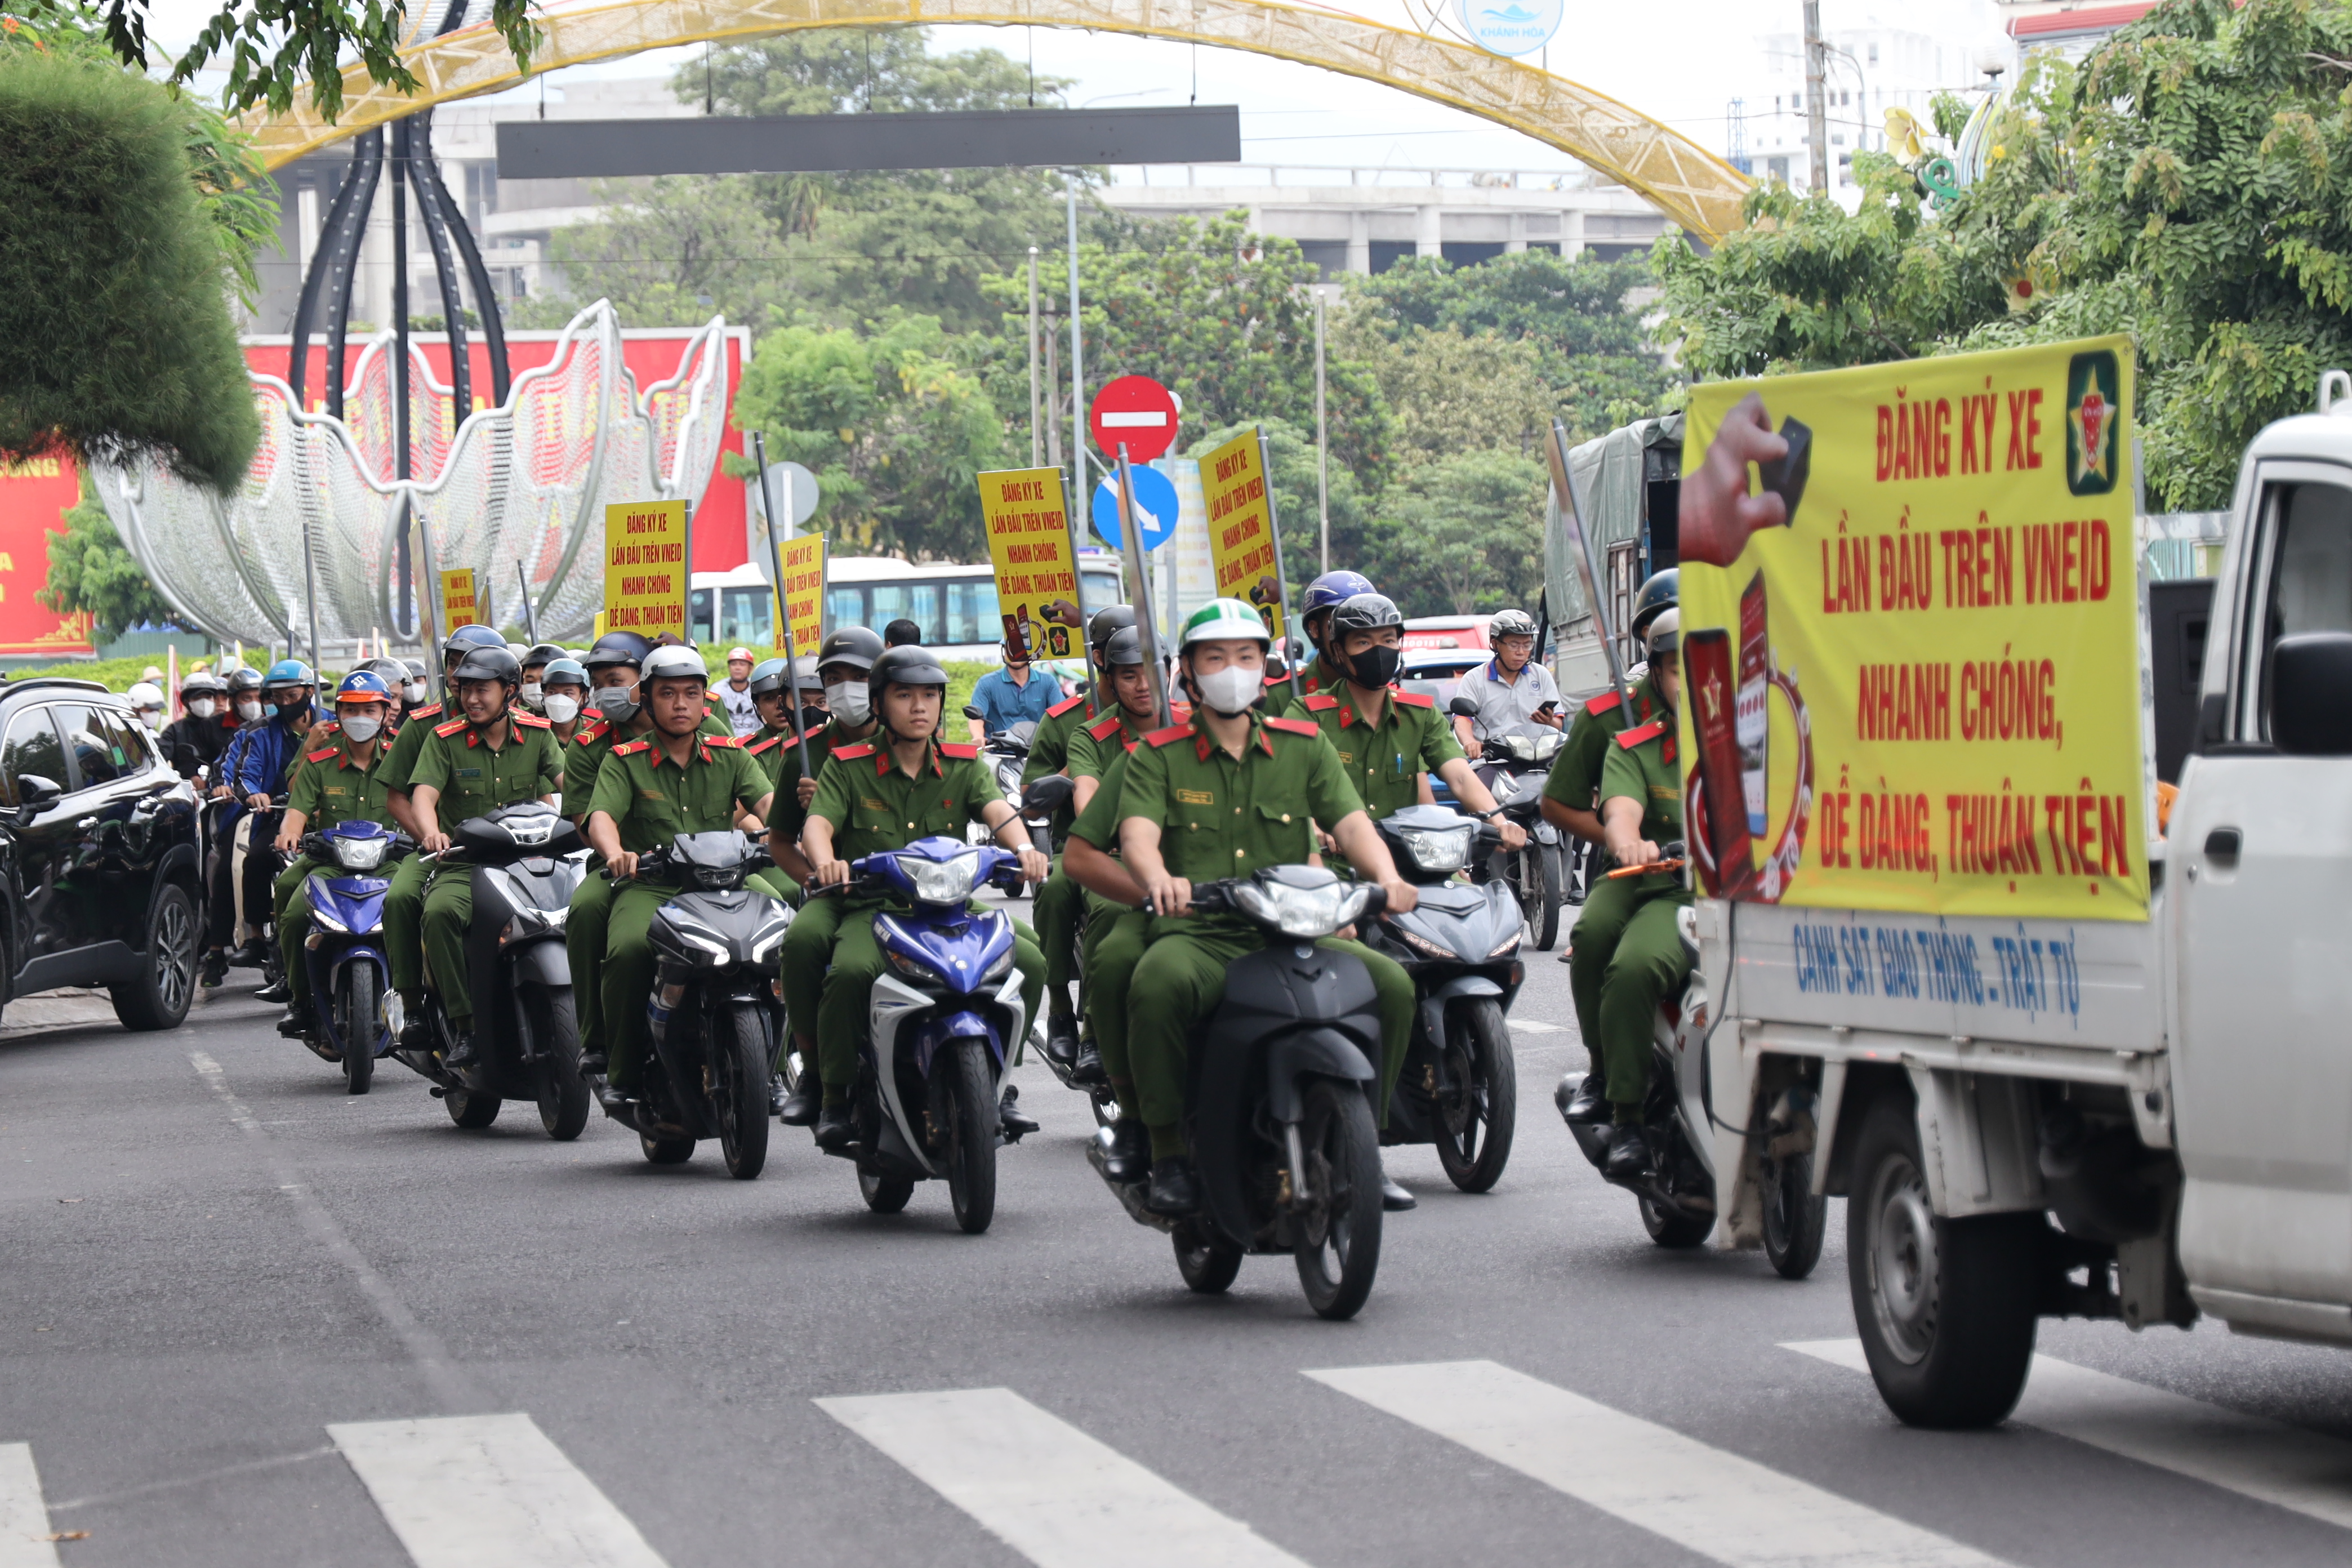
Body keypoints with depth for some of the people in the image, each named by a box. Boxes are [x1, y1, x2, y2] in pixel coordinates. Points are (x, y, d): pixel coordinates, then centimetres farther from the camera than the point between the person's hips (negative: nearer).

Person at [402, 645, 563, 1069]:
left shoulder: (536, 734, 8)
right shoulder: (445, 739, 4)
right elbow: (423, 793, -9)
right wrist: (432, 831, -32)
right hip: (464, 864, -1)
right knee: (440, 912, -34)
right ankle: (465, 1028, -27)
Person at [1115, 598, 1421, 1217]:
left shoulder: (1304, 746, 16)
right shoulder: (1159, 756, 9)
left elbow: (1350, 822, 3)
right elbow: (1138, 834, -9)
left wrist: (1385, 876, -20)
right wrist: (1160, 880, -34)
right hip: (1196, 935, -3)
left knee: (1390, 984, -22)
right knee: (1157, 986, -37)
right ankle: (1170, 1154, -21)